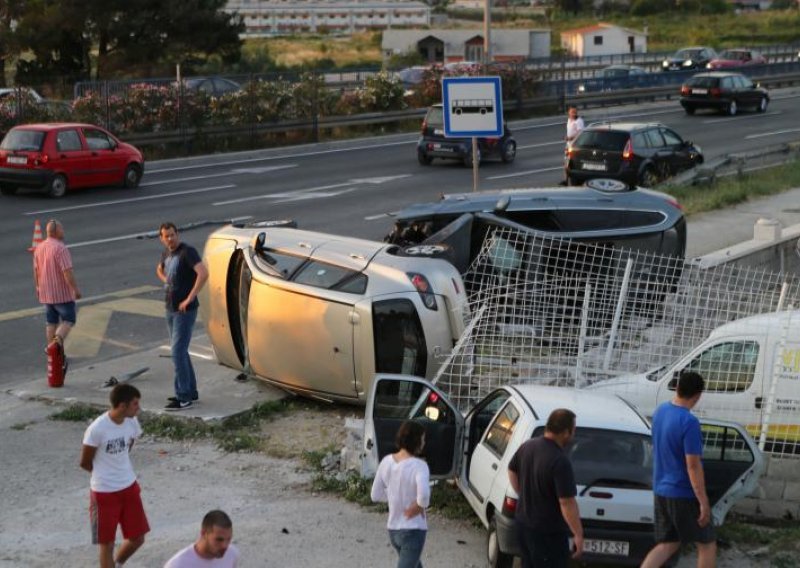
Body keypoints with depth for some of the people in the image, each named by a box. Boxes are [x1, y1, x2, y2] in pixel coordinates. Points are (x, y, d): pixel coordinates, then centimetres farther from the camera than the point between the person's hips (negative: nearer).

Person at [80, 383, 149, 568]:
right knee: (107, 544, 4)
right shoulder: (97, 429, -24)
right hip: (104, 492, -6)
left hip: (129, 487, 6)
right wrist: (105, 473, 5)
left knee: (137, 538, 12)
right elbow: (85, 463, -11)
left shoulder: (132, 423, -5)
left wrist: (118, 469, 9)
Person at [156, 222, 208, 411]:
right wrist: (166, 281, 12)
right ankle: (191, 391, 26)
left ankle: (183, 397, -6)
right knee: (180, 351, 15)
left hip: (185, 310, -9)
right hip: (171, 309, 9)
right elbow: (159, 270, 33)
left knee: (178, 352, -11)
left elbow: (203, 273, -29)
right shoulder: (166, 253, 11)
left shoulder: (187, 252, -15)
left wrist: (190, 298, -25)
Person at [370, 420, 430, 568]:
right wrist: (418, 507, -19)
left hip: (393, 529, 7)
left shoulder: (386, 461, -1)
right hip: (413, 531, -7)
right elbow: (424, 494, -38)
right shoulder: (419, 466, -20)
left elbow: (376, 495, 6)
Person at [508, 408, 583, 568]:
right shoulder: (560, 462, -27)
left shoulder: (527, 446, -2)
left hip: (523, 523, 8)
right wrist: (578, 534, -18)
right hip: (548, 532, -8)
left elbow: (512, 470, 16)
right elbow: (567, 503, -26)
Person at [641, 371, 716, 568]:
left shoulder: (660, 410, 3)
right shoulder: (689, 422, -23)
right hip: (684, 494, -8)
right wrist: (703, 502, -18)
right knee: (707, 545, 9)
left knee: (667, 544, 15)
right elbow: (693, 465, -22)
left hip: (661, 491, 8)